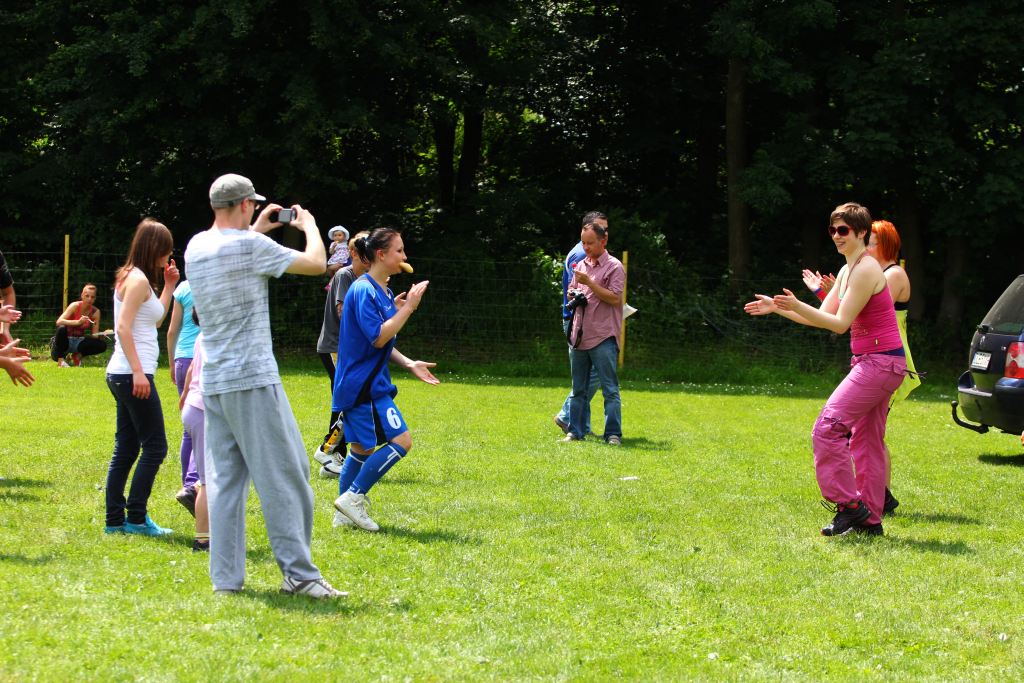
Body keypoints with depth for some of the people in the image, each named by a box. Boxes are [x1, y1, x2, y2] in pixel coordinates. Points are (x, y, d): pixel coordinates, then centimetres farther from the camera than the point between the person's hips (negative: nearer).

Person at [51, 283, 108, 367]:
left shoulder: (95, 312, -5)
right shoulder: (75, 306, -16)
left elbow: (94, 335, -3)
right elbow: (59, 322, -30)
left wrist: (99, 335, -26)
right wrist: (78, 322, -41)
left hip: (78, 342, 4)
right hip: (66, 340, -4)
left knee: (102, 345, -20)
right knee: (61, 329, -37)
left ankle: (77, 356, 4)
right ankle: (60, 359, -17)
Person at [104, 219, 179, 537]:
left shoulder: (136, 278, 18)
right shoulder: (138, 280, -12)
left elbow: (156, 320, 26)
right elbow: (123, 326, -20)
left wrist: (169, 286, 20)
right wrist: (138, 371, -24)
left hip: (123, 376, 10)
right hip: (132, 374, -10)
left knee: (126, 448, 10)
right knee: (155, 446, -6)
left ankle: (115, 520, 12)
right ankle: (136, 517, -5)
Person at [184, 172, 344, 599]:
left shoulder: (196, 247, 9)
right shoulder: (251, 246, -12)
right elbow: (316, 263, -5)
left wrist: (255, 231, 34)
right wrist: (310, 226, 13)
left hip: (212, 383, 7)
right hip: (253, 379, -7)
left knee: (223, 481, 7)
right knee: (284, 477, -2)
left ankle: (225, 578, 6)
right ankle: (298, 573, -1)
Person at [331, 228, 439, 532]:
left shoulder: (382, 291, 14)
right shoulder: (364, 290, -16)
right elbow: (378, 337, -24)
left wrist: (409, 364, 11)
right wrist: (408, 307, -21)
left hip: (369, 383, 10)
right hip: (363, 384, -10)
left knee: (362, 448, 13)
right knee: (400, 441, -12)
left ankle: (345, 513, 18)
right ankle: (353, 498, -7)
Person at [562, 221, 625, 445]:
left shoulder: (614, 267, -4)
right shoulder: (581, 266, 17)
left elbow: (614, 298, -13)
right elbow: (571, 290, 28)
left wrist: (589, 282, -15)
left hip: (603, 337, -7)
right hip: (579, 335, 7)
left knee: (610, 389, -6)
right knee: (578, 389, 10)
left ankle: (613, 434, -4)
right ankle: (575, 431, 15)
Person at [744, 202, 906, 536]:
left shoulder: (865, 270, -15)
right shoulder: (847, 270, 16)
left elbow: (840, 323, -18)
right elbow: (823, 317, 18)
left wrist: (796, 305, -24)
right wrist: (777, 308, 12)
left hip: (880, 362, -10)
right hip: (870, 362, 10)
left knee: (828, 427, -14)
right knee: (866, 441, 12)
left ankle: (848, 505, -10)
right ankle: (870, 519, 16)